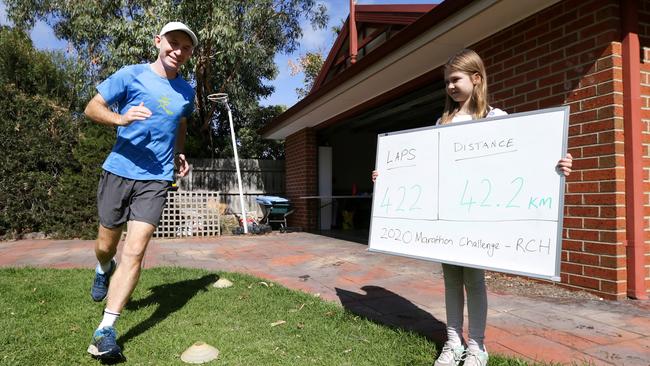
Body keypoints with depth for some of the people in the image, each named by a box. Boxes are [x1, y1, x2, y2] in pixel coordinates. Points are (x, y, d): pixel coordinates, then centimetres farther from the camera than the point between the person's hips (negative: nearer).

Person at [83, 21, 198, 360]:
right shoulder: (132, 74, -1)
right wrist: (120, 118, -21)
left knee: (134, 252, -11)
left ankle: (106, 330, -4)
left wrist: (179, 154, 12)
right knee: (106, 246, 15)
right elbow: (92, 107, -1)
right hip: (118, 171, -1)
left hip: (156, 179, 1)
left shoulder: (186, 91, 10)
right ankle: (104, 270, 52)